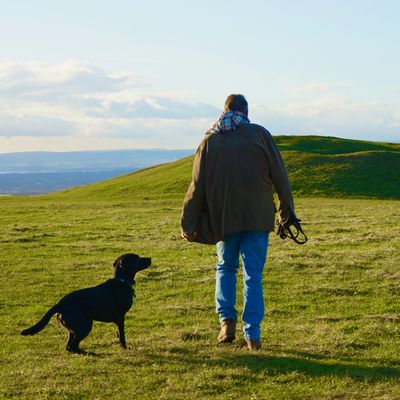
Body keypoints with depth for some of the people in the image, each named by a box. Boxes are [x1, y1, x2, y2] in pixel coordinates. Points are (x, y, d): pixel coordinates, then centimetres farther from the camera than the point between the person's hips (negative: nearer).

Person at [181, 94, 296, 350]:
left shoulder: (210, 139, 6)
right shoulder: (259, 134, 2)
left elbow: (198, 184, 6)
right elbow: (279, 174, 0)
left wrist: (189, 223, 10)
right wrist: (287, 209, 8)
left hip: (223, 217, 1)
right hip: (257, 215, -1)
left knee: (226, 267, 20)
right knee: (253, 274, 3)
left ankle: (227, 320, 3)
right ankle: (252, 334, -1)